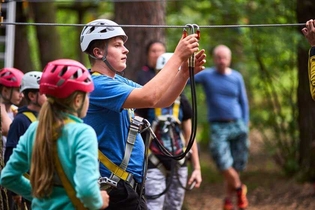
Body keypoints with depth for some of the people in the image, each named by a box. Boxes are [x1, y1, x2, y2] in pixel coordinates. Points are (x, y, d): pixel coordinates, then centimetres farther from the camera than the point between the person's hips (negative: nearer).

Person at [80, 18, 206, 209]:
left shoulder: (119, 81, 13)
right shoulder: (97, 85, -18)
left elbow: (162, 100, 8)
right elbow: (149, 98, -30)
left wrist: (186, 71, -9)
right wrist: (178, 57, -25)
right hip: (114, 190, -10)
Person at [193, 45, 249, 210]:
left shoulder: (236, 77, 8)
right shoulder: (206, 75, 2)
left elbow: (243, 103, 13)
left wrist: (245, 126, 7)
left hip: (237, 125, 2)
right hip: (218, 127, -2)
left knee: (236, 167, 3)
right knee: (224, 166, -16)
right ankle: (239, 187, 12)